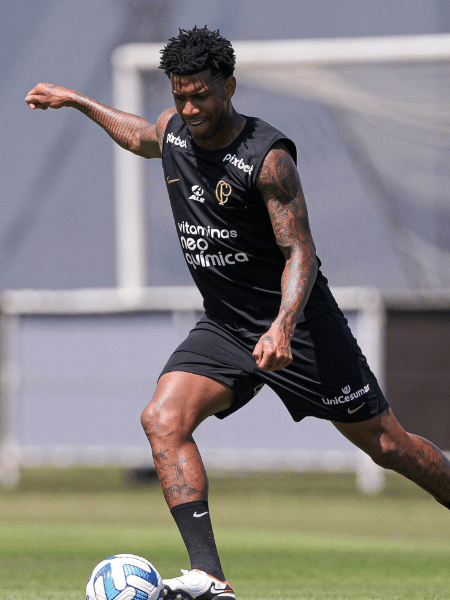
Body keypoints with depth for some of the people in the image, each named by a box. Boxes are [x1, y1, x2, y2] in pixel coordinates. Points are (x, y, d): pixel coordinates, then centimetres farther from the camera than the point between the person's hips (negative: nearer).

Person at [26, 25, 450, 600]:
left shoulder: (267, 157, -20)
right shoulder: (173, 129, 0)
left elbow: (300, 252, -21)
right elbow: (143, 137, 27)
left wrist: (283, 327, -36)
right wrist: (76, 101, 33)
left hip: (296, 323, -5)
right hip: (222, 329, 6)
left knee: (386, 444, 2)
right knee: (163, 420, -20)